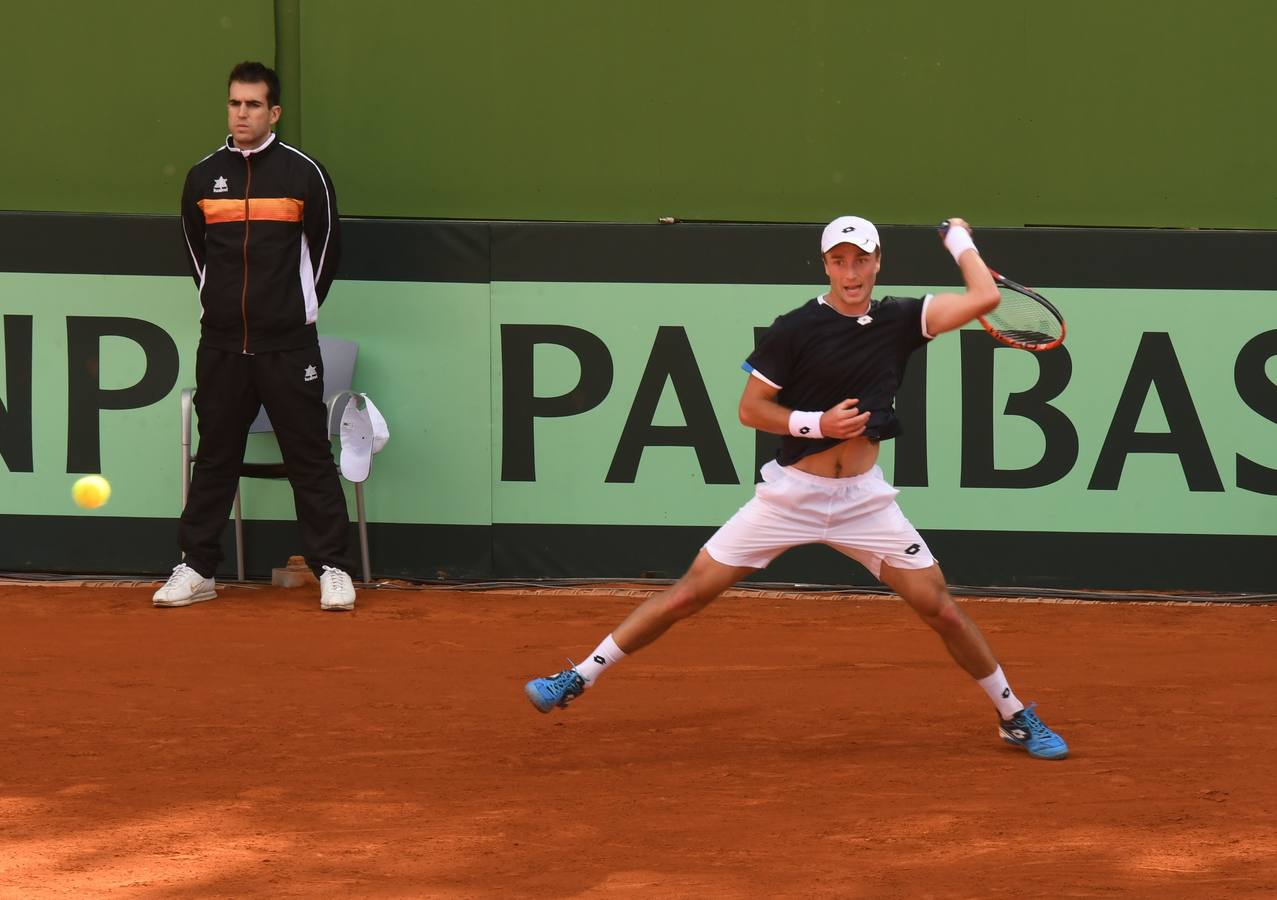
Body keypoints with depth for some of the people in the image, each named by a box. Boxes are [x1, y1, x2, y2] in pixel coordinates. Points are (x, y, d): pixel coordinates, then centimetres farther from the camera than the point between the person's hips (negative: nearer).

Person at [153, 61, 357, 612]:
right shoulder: (203, 177, 8)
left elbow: (326, 249, 6)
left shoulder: (304, 173, -1)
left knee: (310, 457, -2)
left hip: (289, 345, -3)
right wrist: (218, 304, 14)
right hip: (221, 347, 3)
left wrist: (300, 308, 7)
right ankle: (197, 569, 13)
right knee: (215, 457, 7)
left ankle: (332, 570, 1)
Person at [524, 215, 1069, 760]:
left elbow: (984, 297, -6)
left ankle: (1015, 718, 14)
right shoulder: (794, 331, -9)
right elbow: (750, 408, -6)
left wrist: (959, 239, 4)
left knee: (941, 609, -3)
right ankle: (579, 679, 5)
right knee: (689, 594, -4)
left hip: (864, 499, 2)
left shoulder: (900, 321, 0)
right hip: (791, 492, -2)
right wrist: (819, 423, -18)